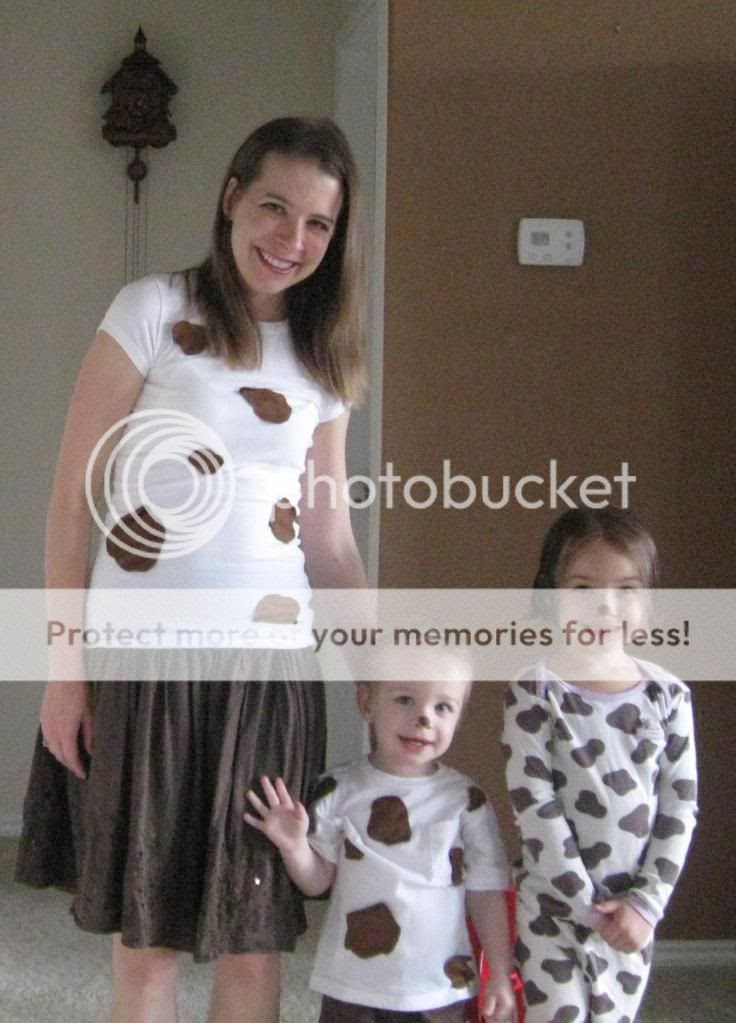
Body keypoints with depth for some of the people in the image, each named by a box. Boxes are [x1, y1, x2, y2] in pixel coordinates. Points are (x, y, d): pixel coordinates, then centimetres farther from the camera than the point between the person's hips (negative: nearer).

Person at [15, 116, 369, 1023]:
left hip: (270, 667, 4)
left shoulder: (325, 362, 10)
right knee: (144, 939, 7)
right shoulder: (153, 311, -3)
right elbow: (74, 498, -4)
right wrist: (65, 666, -7)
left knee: (256, 941, 9)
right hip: (144, 657, -3)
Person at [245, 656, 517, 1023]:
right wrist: (293, 846, -18)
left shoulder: (466, 799, -5)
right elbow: (317, 880, 1)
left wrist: (501, 975, 0)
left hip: (440, 993, 0)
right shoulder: (340, 790, -4)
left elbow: (486, 891, 1)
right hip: (351, 990, 0)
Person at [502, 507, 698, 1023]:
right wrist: (588, 904, -13)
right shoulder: (535, 692, -10)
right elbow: (533, 805, -13)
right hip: (553, 907, -3)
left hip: (634, 910, 3)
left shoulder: (670, 696, 0)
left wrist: (647, 902, -7)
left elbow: (680, 807, 0)